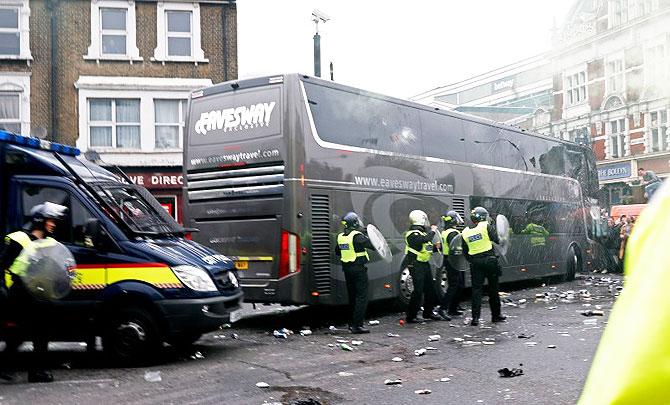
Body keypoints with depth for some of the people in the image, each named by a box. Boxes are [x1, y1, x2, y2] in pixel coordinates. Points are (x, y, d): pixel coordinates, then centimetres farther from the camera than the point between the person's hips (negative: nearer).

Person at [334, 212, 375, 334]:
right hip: (359, 269, -7)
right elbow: (373, 245, -19)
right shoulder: (357, 236, -16)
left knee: (352, 296, 17)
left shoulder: (340, 237, 7)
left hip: (347, 269, 8)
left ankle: (353, 323, 25)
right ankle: (357, 325, -8)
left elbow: (337, 252, 20)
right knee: (362, 297, -4)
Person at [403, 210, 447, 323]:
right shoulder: (413, 233, -16)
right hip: (416, 265, -10)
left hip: (424, 264, 10)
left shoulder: (421, 231, 16)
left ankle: (428, 312, 30)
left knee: (430, 288, 16)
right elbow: (425, 239, -33)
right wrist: (433, 231, -16)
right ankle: (411, 316, -3)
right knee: (418, 290, -10)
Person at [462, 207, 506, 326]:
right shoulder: (486, 226, -7)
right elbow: (497, 240, -8)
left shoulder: (465, 232, 7)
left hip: (475, 262, 3)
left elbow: (465, 252, 10)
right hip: (489, 260, -3)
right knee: (493, 288, 10)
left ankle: (475, 317, -4)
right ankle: (496, 315, 21)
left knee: (476, 289, 4)